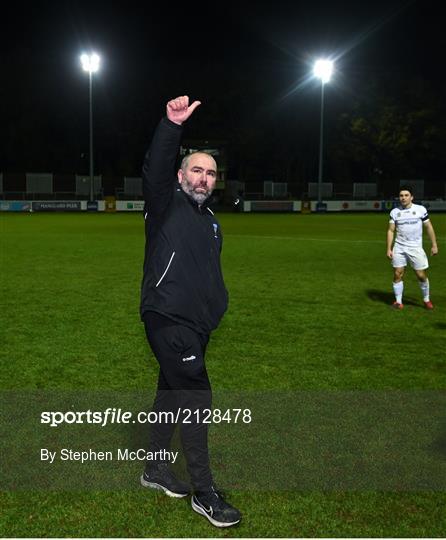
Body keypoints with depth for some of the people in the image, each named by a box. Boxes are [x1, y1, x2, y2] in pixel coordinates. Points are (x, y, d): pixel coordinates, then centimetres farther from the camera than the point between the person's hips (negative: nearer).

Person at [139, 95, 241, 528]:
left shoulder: (210, 220, 17)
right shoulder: (166, 204, -5)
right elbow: (154, 170, -26)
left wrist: (218, 306, 21)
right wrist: (172, 126, -40)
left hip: (196, 324, 8)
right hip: (168, 319, -8)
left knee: (172, 392, 17)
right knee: (196, 398, -9)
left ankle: (156, 469, 33)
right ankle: (204, 493, 2)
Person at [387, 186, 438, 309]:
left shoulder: (420, 209, -2)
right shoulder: (395, 212, 3)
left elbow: (429, 227, 3)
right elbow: (391, 230, 5)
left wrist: (434, 245, 1)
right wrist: (389, 248, -2)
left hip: (416, 248, -1)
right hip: (399, 248, 2)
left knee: (421, 275, 0)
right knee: (397, 274, -1)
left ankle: (426, 299, 21)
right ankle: (398, 301, 11)